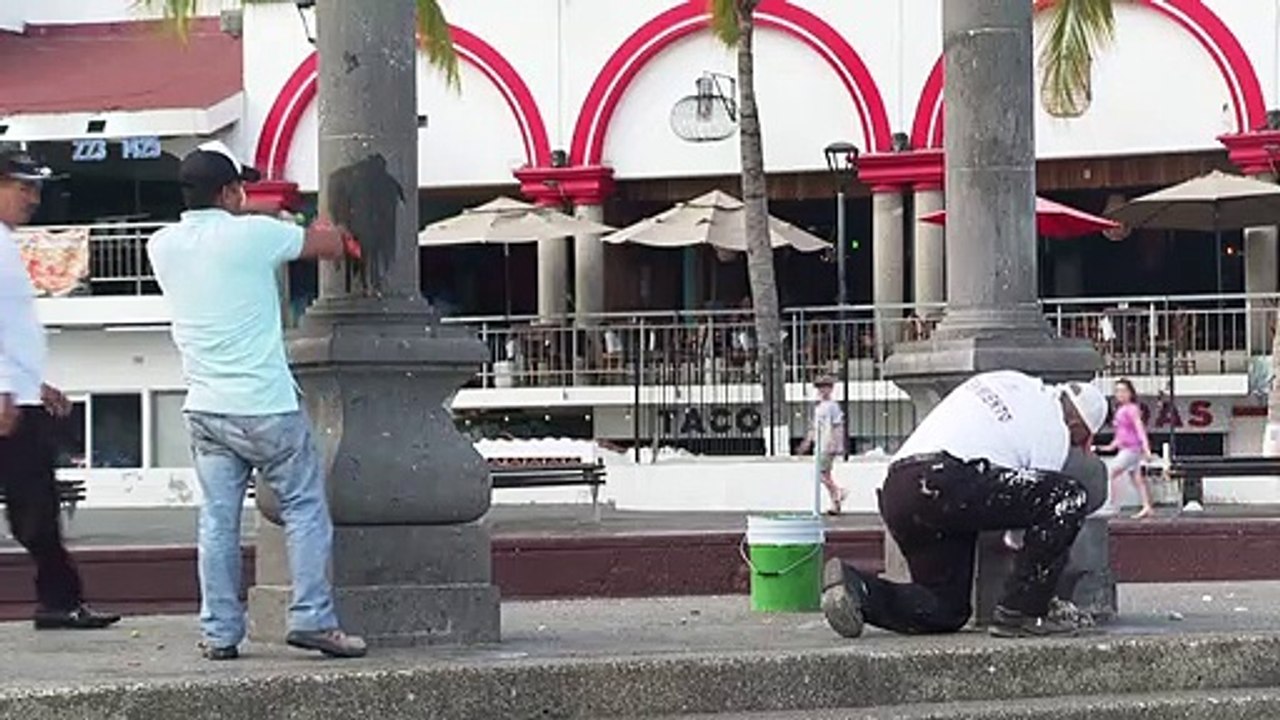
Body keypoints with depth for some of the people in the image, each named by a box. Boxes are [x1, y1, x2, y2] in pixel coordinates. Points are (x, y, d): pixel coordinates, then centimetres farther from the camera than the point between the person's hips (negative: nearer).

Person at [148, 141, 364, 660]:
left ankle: (219, 632, 8)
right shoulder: (253, 235, -10)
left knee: (218, 521, 7)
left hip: (205, 408, 5)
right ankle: (312, 618, 1)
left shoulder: (162, 247, 5)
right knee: (305, 509, 5)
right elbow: (333, 244, 2)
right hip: (265, 406, -5)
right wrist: (333, 238, 24)